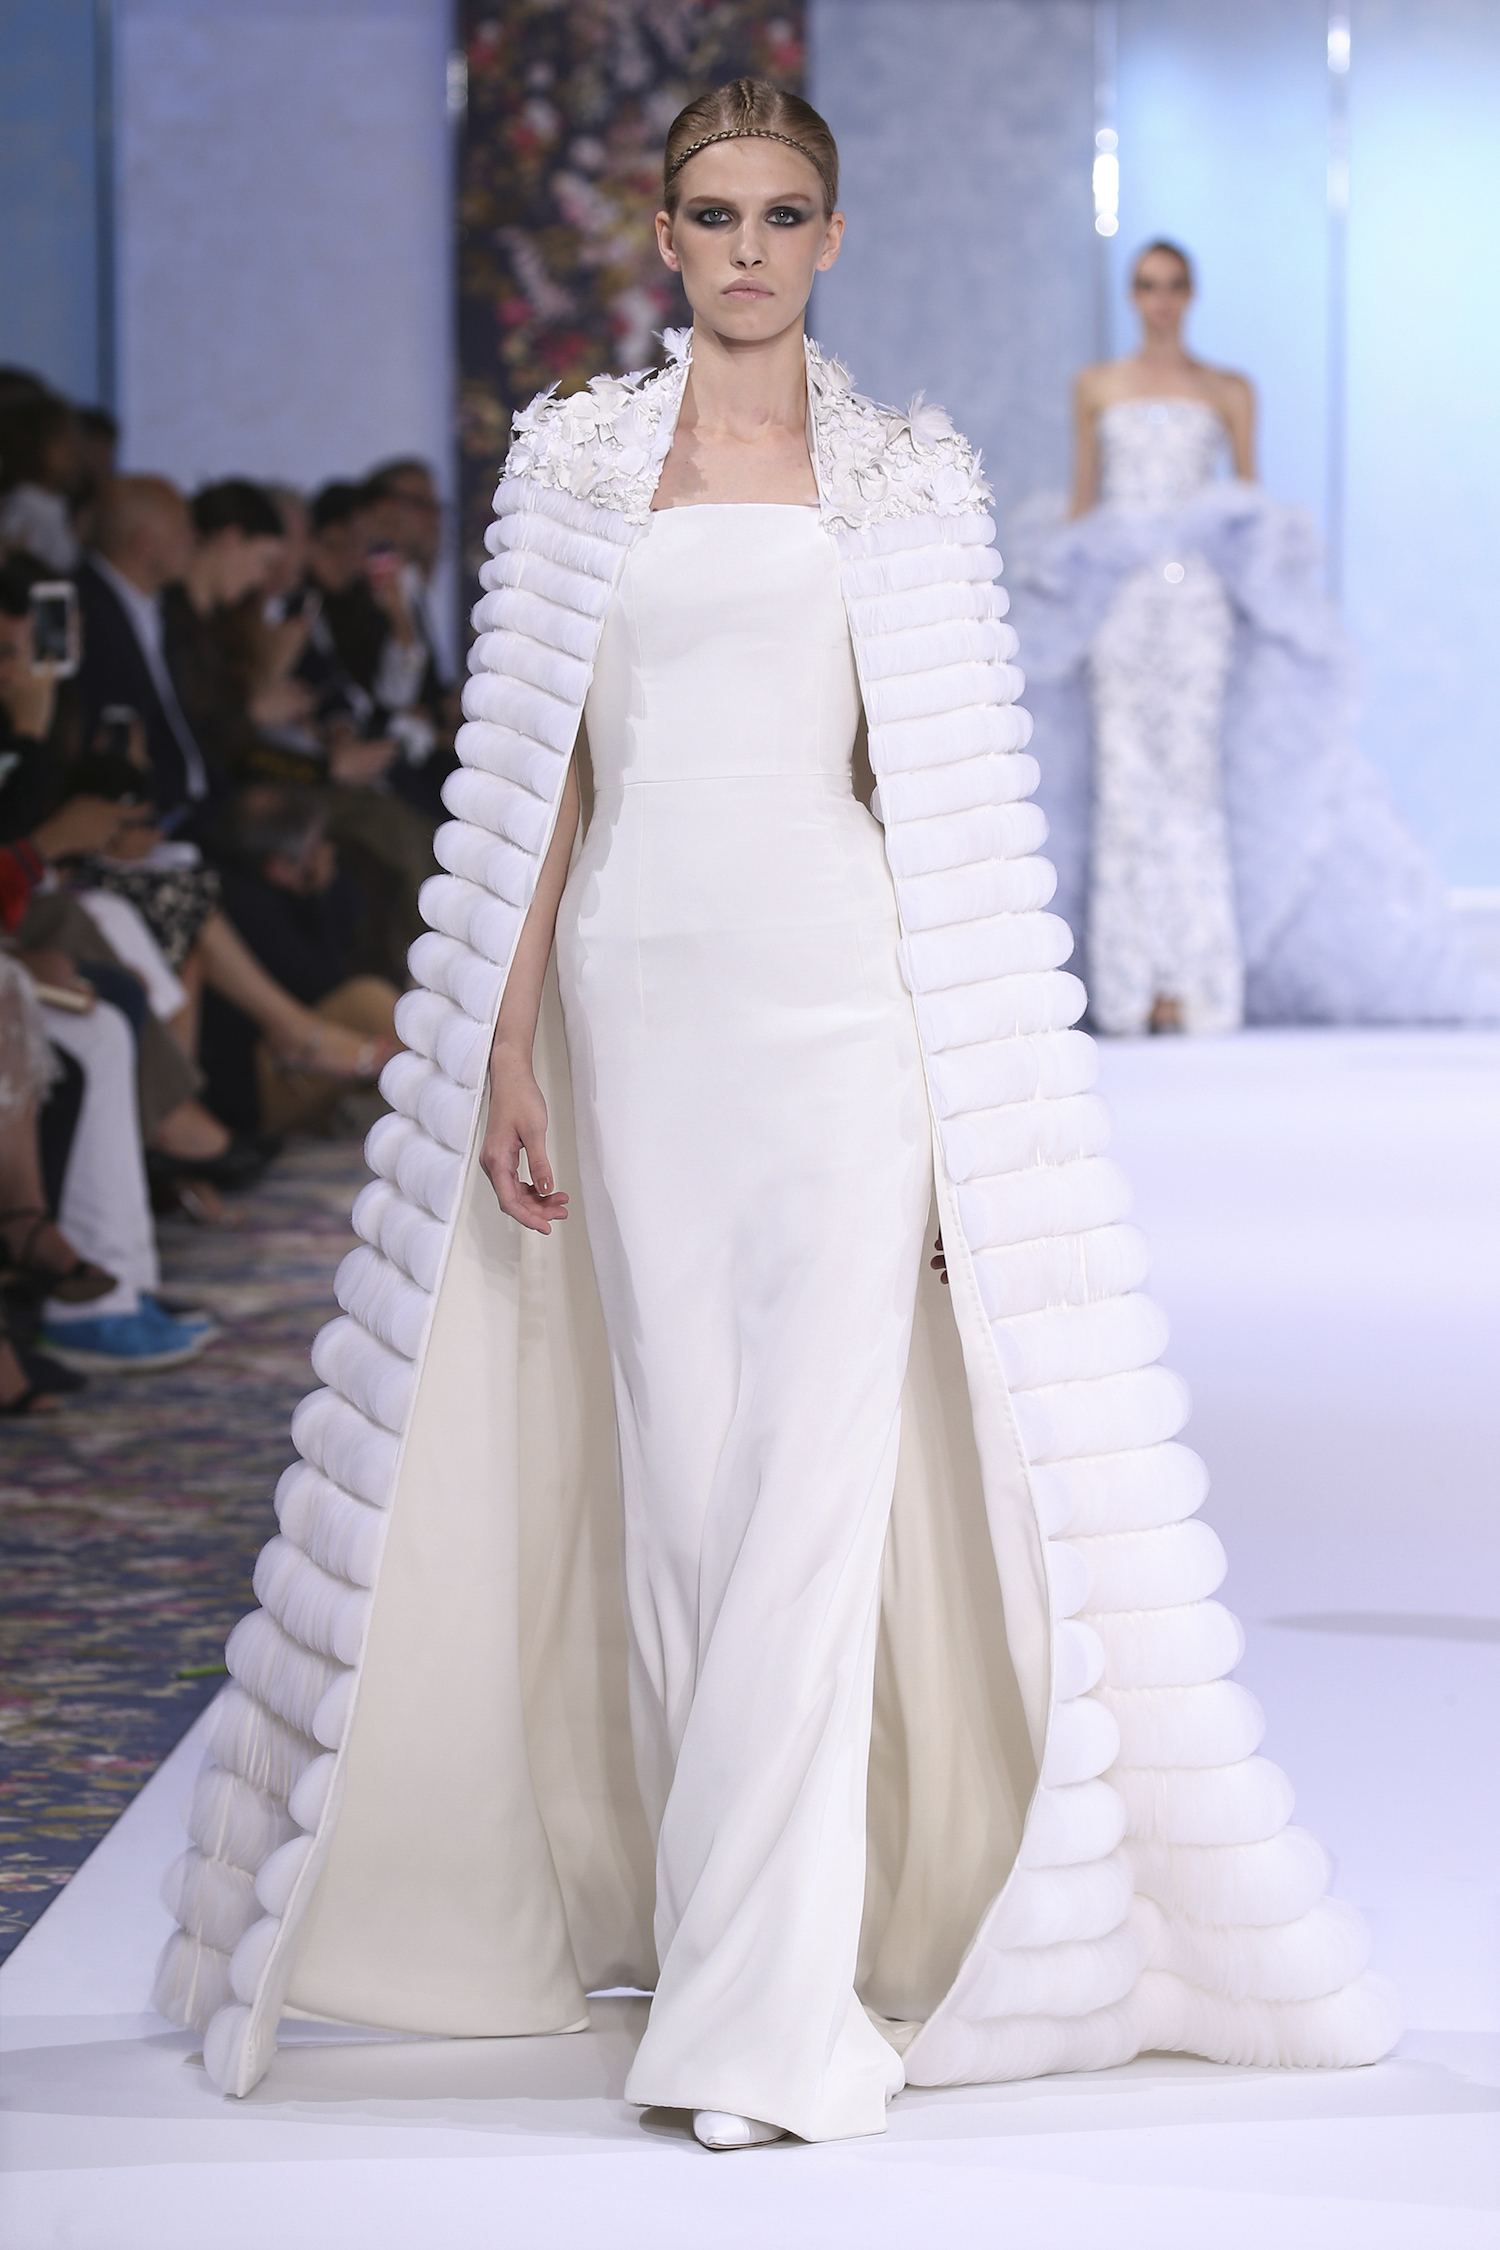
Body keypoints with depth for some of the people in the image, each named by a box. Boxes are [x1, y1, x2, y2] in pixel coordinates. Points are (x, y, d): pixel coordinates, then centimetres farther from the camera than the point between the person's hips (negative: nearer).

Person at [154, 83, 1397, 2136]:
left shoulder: (909, 476, 8)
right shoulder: (575, 461, 10)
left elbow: (955, 788, 8)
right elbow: (538, 771, 8)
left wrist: (983, 1077, 2)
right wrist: (505, 1043, 1)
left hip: (843, 988, -1)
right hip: (635, 988, 2)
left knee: (816, 1468, -11)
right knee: (672, 1466, 3)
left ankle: (771, 2011, -12)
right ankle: (719, 1926, 16)